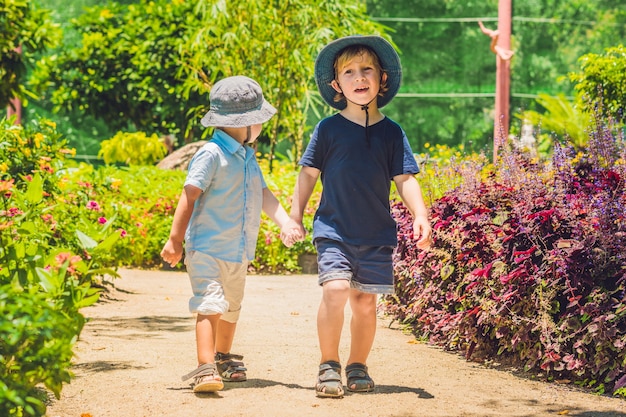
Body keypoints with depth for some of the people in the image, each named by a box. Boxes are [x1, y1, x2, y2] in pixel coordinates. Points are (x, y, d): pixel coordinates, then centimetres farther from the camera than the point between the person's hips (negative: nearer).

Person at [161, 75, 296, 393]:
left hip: (239, 251, 9)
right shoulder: (211, 155, -16)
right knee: (209, 305, -19)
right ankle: (205, 368, -26)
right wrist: (175, 239, -19)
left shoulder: (247, 157, 11)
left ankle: (223, 359, 39)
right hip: (207, 247, -9)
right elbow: (189, 197, -17)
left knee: (231, 307, 21)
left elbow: (263, 194, 12)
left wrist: (286, 222, -3)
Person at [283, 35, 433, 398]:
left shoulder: (391, 133, 4)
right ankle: (329, 367, -6)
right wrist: (295, 217, 5)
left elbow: (405, 179, 3)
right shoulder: (328, 129, 0)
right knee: (335, 289, -18)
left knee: (365, 301, 6)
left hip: (376, 235, 2)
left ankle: (358, 366, 24)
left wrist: (421, 215, -10)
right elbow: (309, 174, 6)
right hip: (333, 229, -2)